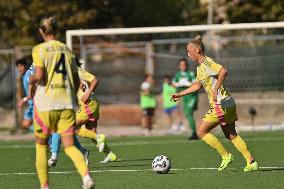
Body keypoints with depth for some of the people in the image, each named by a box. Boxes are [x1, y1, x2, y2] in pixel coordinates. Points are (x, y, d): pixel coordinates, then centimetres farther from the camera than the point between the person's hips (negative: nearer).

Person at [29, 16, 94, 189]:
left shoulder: (39, 49, -4)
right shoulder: (67, 50, 10)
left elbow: (39, 76, -17)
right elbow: (77, 81, 12)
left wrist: (31, 80, 6)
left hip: (46, 103, -3)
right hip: (66, 103, 3)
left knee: (41, 145, 13)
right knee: (69, 146, 0)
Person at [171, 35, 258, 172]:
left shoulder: (206, 63, -14)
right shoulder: (200, 67, 16)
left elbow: (223, 71, -31)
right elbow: (197, 85, 31)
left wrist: (216, 89, -26)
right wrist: (180, 94, 30)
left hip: (221, 104, -10)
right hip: (227, 104, 10)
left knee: (201, 132, -4)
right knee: (231, 135, 13)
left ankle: (226, 156, 0)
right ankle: (251, 162, 13)